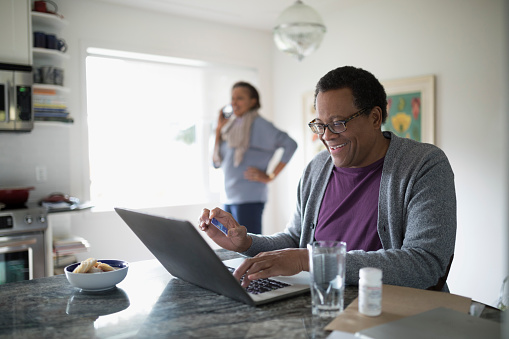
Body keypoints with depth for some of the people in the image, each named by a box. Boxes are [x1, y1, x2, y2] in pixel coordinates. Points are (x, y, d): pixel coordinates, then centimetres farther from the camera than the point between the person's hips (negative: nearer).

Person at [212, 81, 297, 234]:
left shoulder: (258, 124, -5)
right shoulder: (231, 126, 16)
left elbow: (290, 144, -15)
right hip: (229, 199, 8)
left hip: (249, 198, -8)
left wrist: (271, 176, -13)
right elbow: (217, 163, 14)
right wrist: (219, 129, 9)